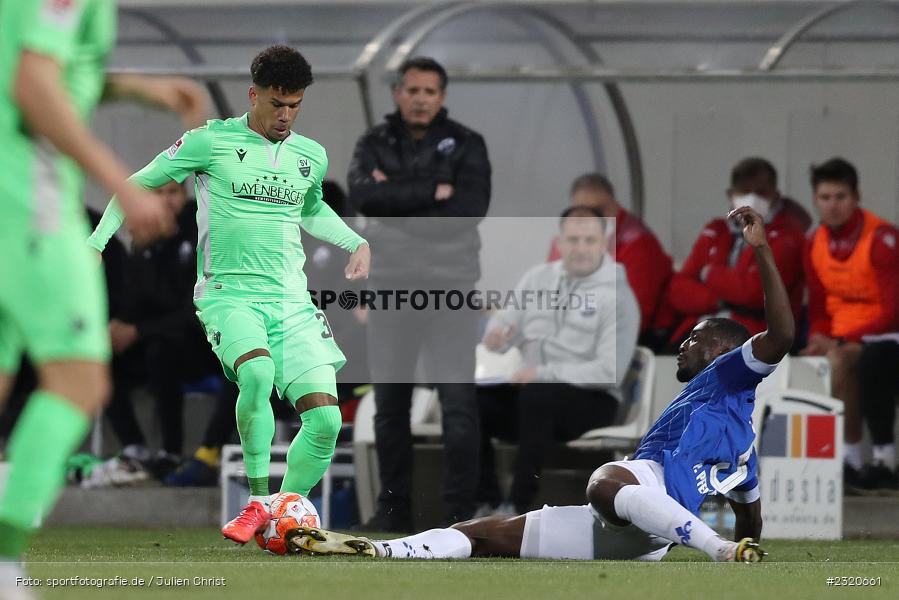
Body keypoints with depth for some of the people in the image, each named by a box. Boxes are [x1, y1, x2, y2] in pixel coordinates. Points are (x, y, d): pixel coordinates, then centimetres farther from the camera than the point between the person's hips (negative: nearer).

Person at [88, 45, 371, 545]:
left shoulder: (312, 157, 11)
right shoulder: (213, 142, -3)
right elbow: (139, 184, 7)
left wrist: (356, 242, 19)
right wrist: (96, 244, 0)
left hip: (292, 301, 5)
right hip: (230, 294, -5)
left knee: (326, 418, -10)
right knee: (257, 373, -35)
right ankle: (258, 503, -22)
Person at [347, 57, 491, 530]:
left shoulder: (465, 145, 1)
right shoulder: (375, 144, 8)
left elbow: (470, 210, -14)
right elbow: (363, 196, -12)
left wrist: (397, 200, -12)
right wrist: (432, 192, -16)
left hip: (449, 286, -3)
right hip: (390, 286, 3)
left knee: (458, 402, -9)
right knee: (390, 403, 8)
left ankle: (460, 509, -5)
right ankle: (394, 506, 17)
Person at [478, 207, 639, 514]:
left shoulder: (617, 296, -8)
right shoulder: (538, 277, 10)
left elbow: (609, 371, -15)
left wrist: (544, 373, -21)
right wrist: (497, 334, -15)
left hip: (590, 401, -6)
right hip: (530, 390, 6)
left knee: (536, 396, -37)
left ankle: (519, 504, -31)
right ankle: (487, 502, -12)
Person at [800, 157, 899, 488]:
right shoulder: (816, 244, 7)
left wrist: (841, 342, -25)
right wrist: (818, 340, -7)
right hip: (839, 342, 6)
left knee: (840, 361, -34)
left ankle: (851, 457, -26)